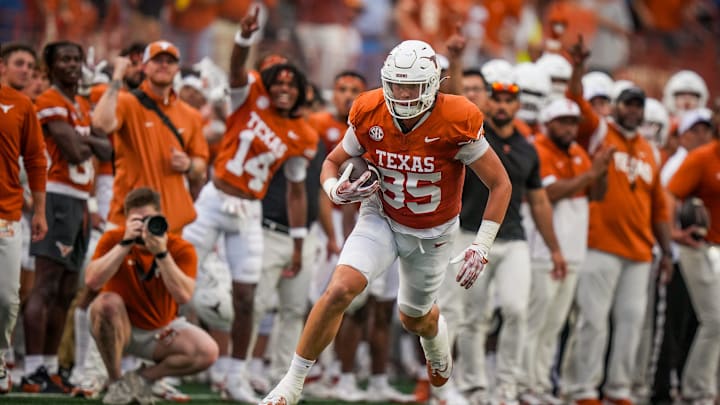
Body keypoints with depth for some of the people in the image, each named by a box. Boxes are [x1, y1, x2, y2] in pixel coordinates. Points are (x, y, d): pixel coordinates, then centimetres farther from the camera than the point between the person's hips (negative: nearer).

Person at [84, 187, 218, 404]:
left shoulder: (181, 249, -12)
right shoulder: (113, 239, -13)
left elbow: (183, 296, -28)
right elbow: (92, 281, -30)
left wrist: (161, 253, -34)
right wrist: (126, 243, -32)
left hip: (161, 331, 1)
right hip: (121, 329, -1)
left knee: (208, 351, -24)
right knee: (106, 303, -35)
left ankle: (142, 378, -2)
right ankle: (115, 382, -15)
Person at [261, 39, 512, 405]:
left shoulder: (457, 123, -25)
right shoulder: (369, 115, -17)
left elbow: (500, 185, -15)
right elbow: (333, 162, 0)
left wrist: (481, 247, -18)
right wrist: (337, 190, -24)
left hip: (431, 233, 0)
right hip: (381, 219, 1)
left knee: (414, 319, 18)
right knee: (339, 291, -23)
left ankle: (436, 335, 59)